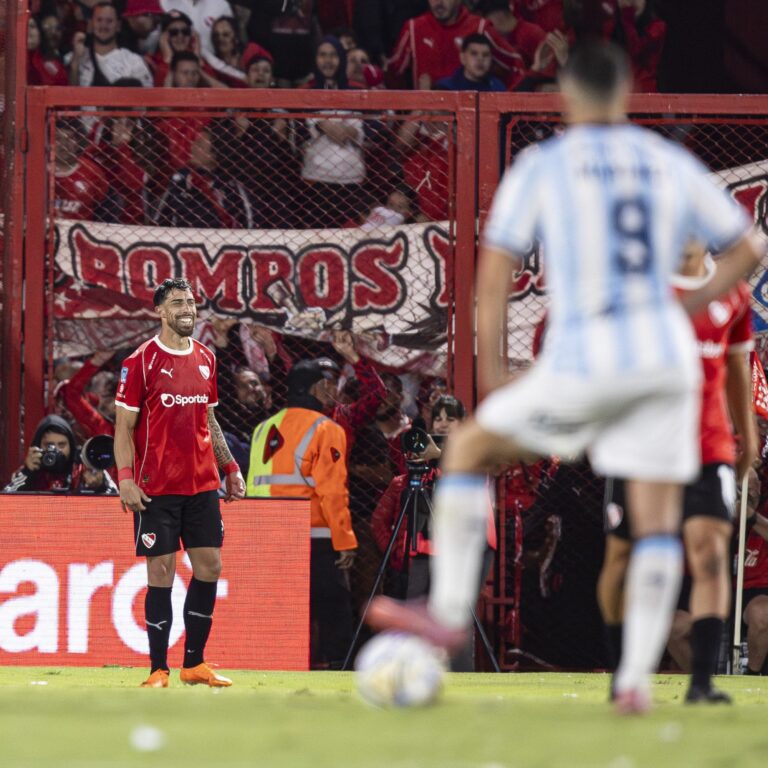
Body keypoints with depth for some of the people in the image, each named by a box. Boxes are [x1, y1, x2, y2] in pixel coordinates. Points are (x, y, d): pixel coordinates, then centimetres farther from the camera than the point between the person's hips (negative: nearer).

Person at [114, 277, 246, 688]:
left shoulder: (205, 358, 11)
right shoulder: (140, 361, -6)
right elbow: (124, 426, -6)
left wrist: (230, 467, 15)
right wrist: (125, 478, -16)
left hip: (203, 484, 6)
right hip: (156, 487, -6)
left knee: (209, 566, 4)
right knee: (161, 574, -4)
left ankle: (194, 663, 13)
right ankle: (158, 670, 1)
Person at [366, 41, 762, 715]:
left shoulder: (541, 168, 1)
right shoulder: (674, 166, 10)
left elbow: (494, 279, -3)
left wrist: (492, 377, 4)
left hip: (582, 365, -3)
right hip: (667, 359, 3)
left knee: (468, 449, 16)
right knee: (658, 524, 7)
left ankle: (449, 613, 12)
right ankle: (637, 678, -3)